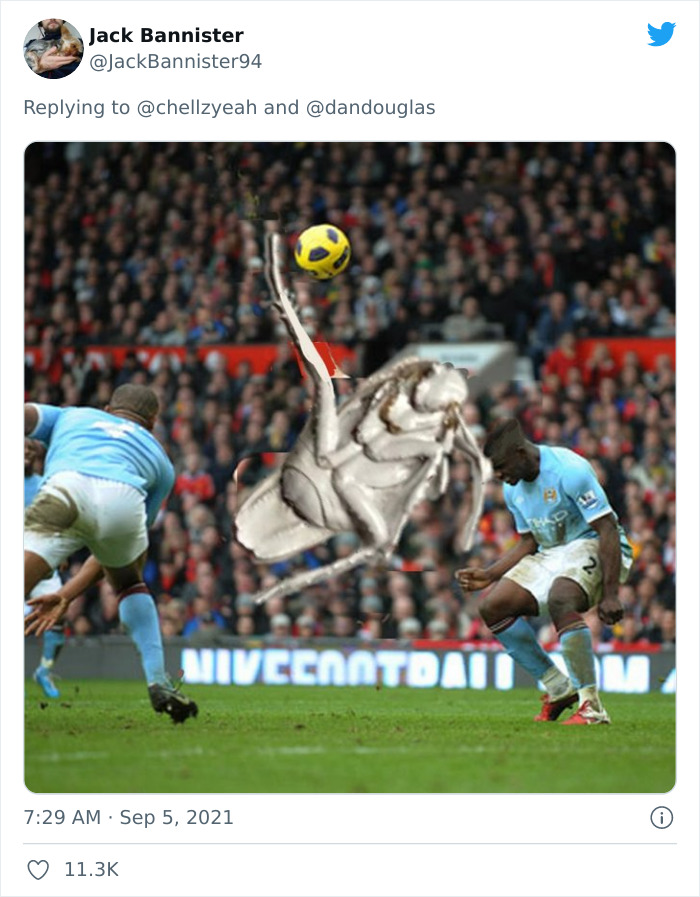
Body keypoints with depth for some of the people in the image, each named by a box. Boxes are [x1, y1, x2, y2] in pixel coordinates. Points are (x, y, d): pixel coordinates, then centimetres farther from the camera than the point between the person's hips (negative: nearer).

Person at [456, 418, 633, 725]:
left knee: (560, 599, -37)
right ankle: (559, 688, 2)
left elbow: (608, 529, -23)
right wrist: (489, 575, 3)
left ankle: (592, 707, -34)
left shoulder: (569, 471, -22)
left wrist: (609, 594, -27)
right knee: (493, 607, -7)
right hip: (550, 554, 9)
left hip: (592, 548, -8)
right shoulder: (513, 488, 4)